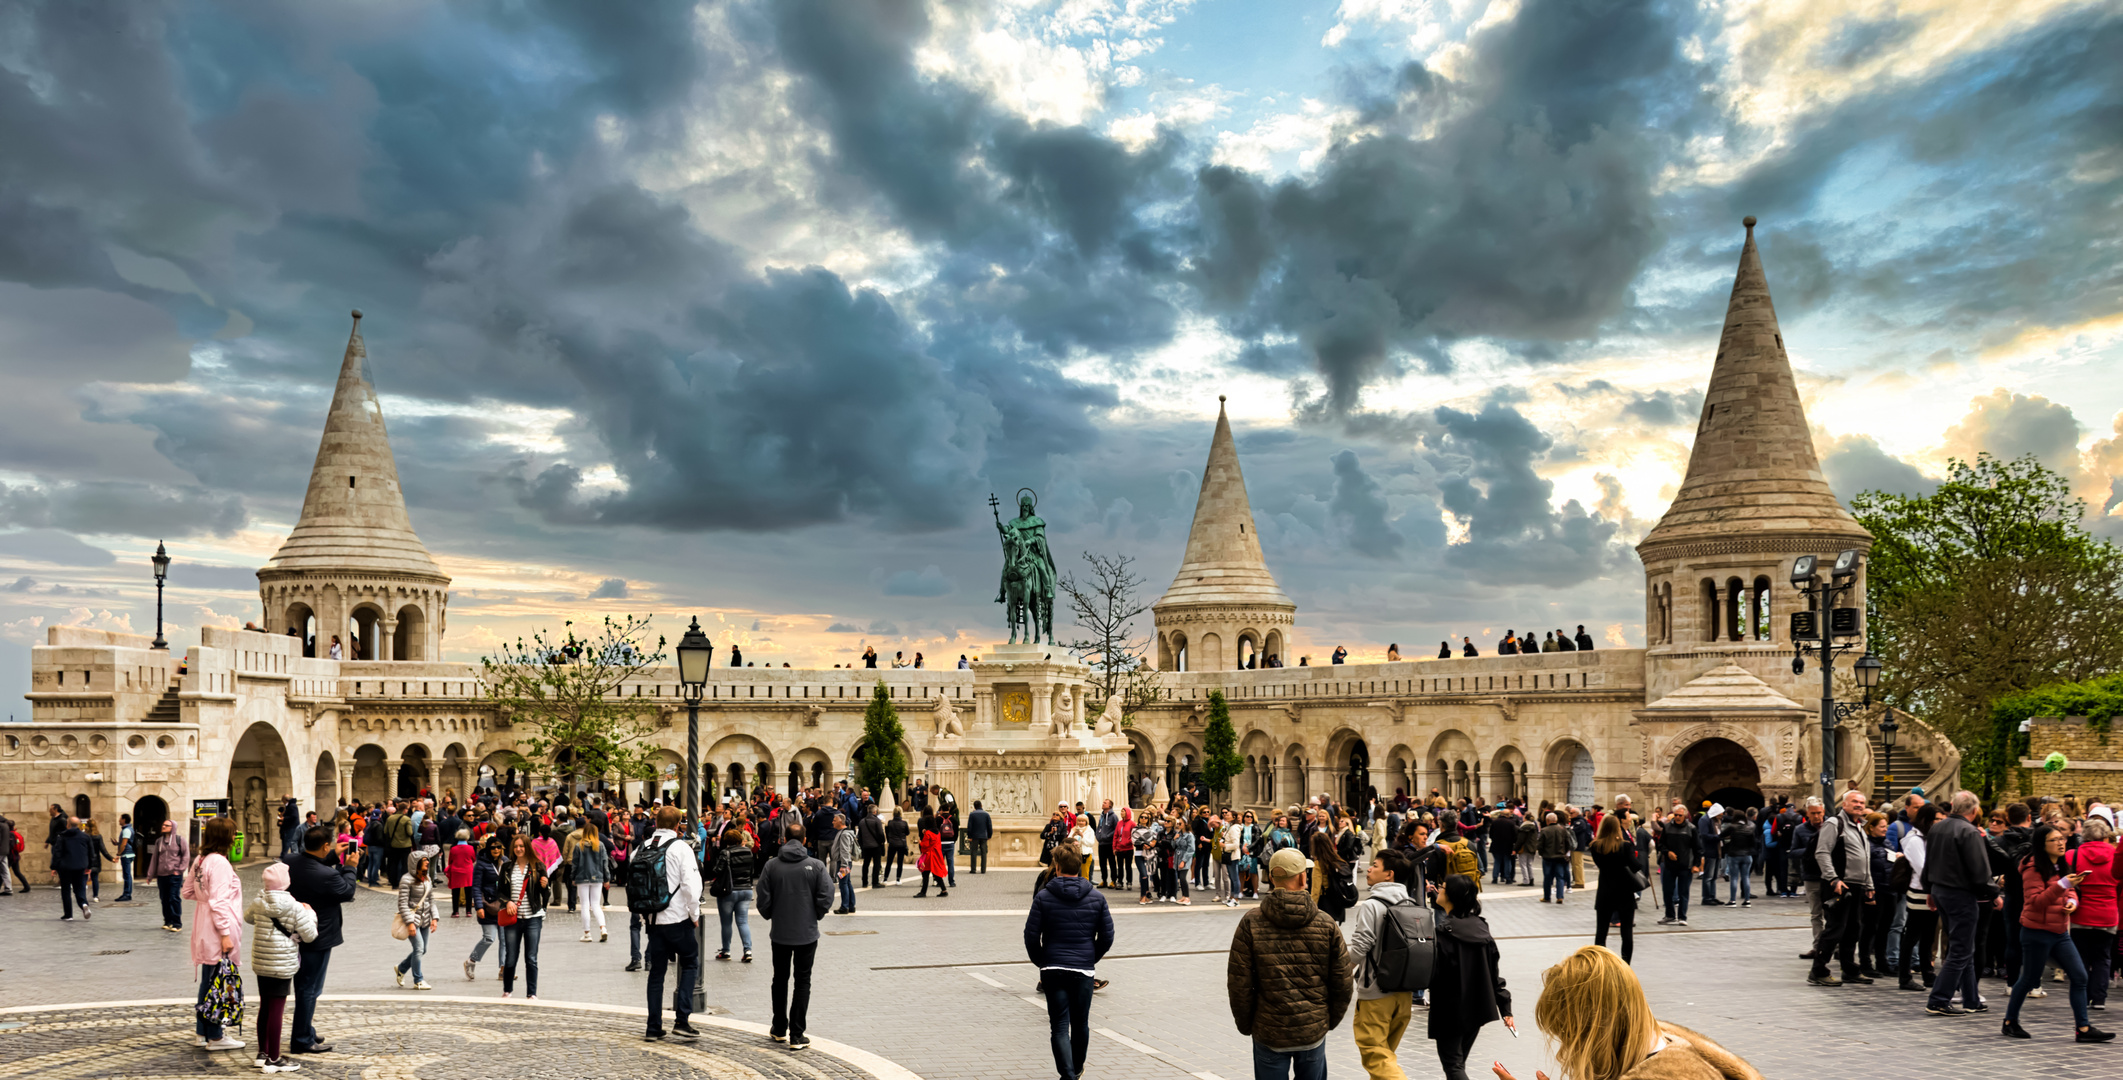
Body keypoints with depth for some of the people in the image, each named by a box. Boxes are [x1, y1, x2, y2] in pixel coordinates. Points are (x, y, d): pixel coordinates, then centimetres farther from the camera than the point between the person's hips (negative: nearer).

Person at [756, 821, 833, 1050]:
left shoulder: (771, 865, -7)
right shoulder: (816, 866, -9)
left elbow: (763, 899, -7)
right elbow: (826, 898, -11)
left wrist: (771, 917, 13)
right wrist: (814, 917, 7)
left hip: (779, 934, 1)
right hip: (807, 934, -1)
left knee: (780, 980, 18)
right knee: (803, 982, 7)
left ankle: (780, 1029, 28)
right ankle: (796, 1036, 5)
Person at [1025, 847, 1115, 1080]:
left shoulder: (1043, 897, -4)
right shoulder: (1096, 898, 2)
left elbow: (1031, 936, -5)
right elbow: (1107, 936, 3)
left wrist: (1041, 962, 9)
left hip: (1052, 970, -2)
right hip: (1084, 970, 2)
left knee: (1059, 1026, 0)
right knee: (1080, 1023, 18)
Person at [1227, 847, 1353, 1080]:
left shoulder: (1251, 923, -9)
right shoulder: (1326, 924, -4)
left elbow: (1238, 983, -7)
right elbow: (1343, 983, 1)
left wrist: (1245, 1024, 7)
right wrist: (1331, 1020, 16)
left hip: (1269, 1034, -1)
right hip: (1315, 1031, 1)